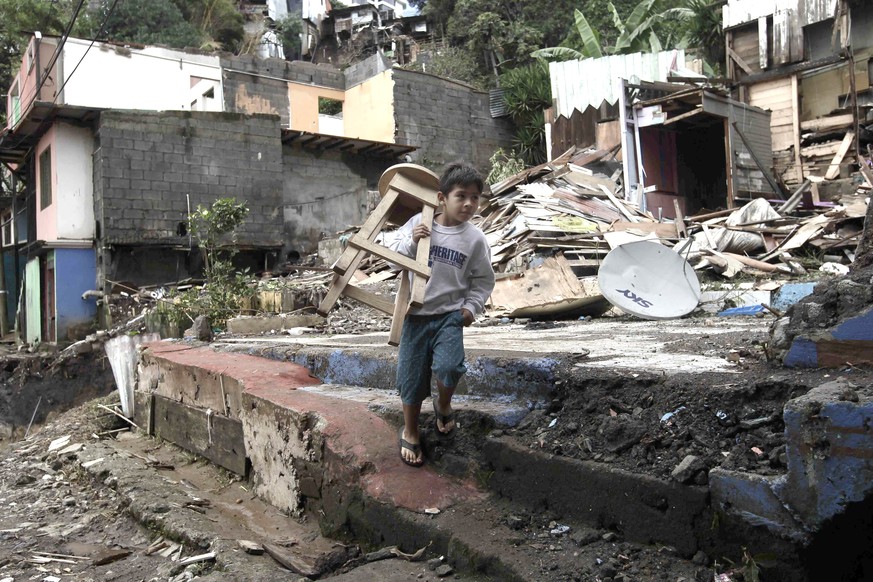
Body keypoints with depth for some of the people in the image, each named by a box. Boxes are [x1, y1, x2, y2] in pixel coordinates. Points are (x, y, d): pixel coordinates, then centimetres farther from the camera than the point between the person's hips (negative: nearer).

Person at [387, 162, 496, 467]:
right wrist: (411, 241, -19)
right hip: (415, 314, 1)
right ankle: (410, 432, 31)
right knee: (412, 374, 8)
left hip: (450, 315, 0)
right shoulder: (418, 223, -5)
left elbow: (483, 279, 7)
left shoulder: (475, 238, -4)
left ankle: (443, 405, 15)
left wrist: (472, 306, -4)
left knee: (449, 367, -22)